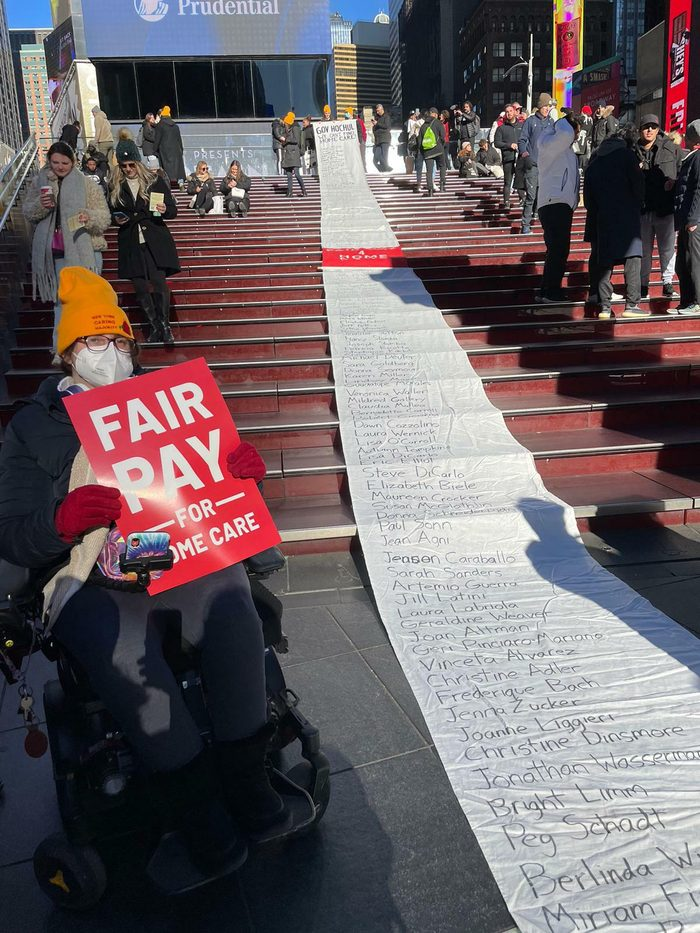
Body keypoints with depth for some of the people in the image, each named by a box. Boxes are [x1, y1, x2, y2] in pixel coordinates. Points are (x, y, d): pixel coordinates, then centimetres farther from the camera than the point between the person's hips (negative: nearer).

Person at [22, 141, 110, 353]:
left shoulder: (87, 185, -2)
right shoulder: (40, 181, 8)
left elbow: (105, 217, -5)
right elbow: (27, 212, 10)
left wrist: (90, 217, -26)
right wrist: (40, 205, -11)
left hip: (84, 252, -3)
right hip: (54, 252, 3)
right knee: (60, 300, 10)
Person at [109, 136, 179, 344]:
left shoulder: (155, 180, 1)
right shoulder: (115, 186, 6)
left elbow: (173, 210, 3)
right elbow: (110, 212, 17)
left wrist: (164, 210, -19)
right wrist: (116, 219, -5)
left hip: (155, 240, -3)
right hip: (130, 243, 3)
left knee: (159, 282, -14)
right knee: (140, 288, 4)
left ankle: (165, 324, 2)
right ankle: (155, 327, 17)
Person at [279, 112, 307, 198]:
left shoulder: (295, 129, -1)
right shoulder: (286, 130, 22)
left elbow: (296, 140, -12)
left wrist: (286, 139, -8)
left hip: (294, 153, -7)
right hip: (287, 155, 7)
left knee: (296, 174, -13)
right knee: (288, 175, 3)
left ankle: (304, 191, -5)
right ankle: (289, 192, 2)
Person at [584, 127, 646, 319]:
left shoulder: (594, 163, 16)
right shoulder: (626, 155, 1)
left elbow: (588, 198, 13)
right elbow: (639, 184, -4)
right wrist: (638, 205, 11)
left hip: (602, 219, 5)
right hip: (627, 217, -5)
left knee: (604, 262, 5)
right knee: (632, 258, -3)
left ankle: (605, 307, 2)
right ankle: (631, 305, -10)